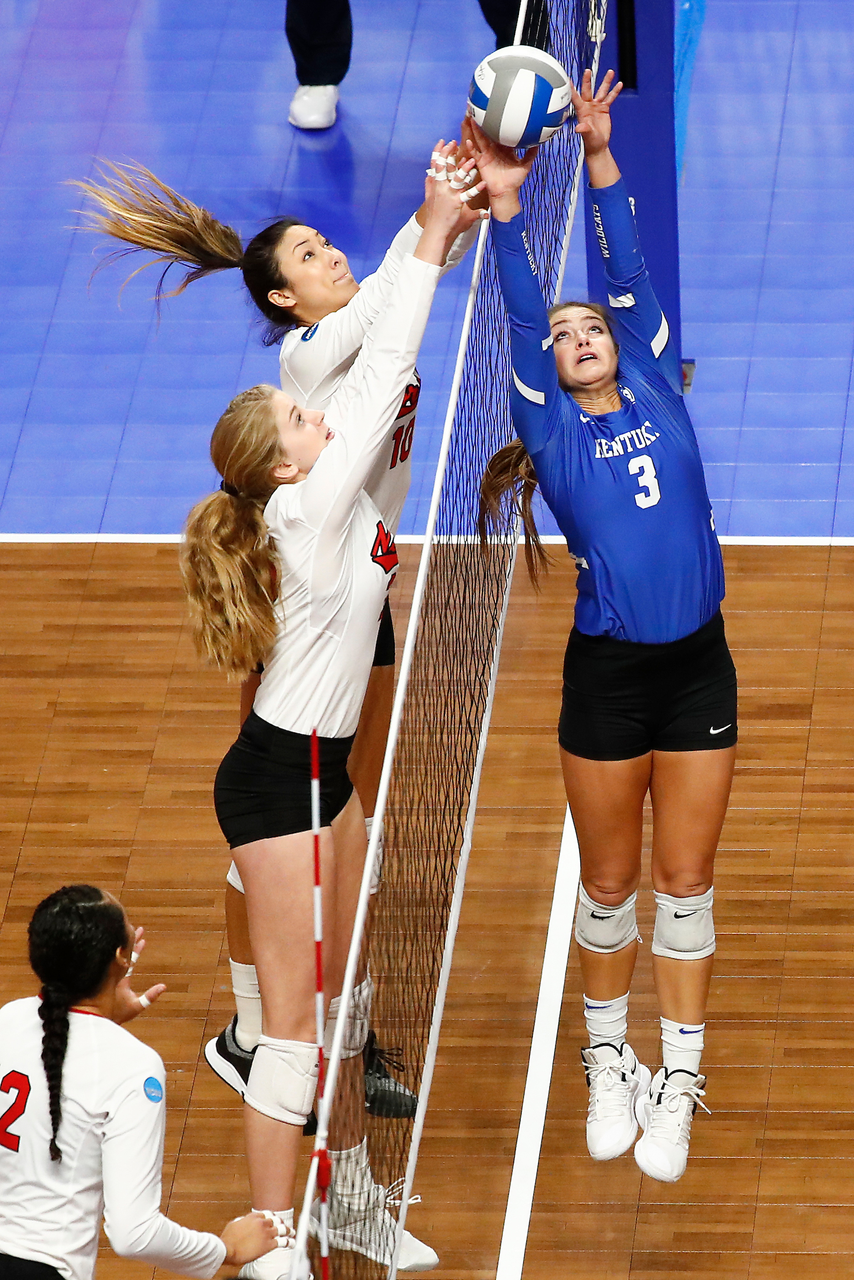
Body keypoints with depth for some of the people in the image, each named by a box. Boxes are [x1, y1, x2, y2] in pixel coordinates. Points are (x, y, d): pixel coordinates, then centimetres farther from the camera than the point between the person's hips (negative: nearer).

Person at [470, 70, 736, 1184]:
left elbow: (630, 276, 4)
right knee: (610, 885, 9)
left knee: (686, 884, 6)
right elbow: (524, 318, -4)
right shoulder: (552, 429, 4)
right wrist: (505, 208, -13)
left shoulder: (658, 395, 8)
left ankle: (678, 1083, 13)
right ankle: (609, 1067, 26)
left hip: (698, 670, 1)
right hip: (607, 674, -1)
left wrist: (602, 159, 1)